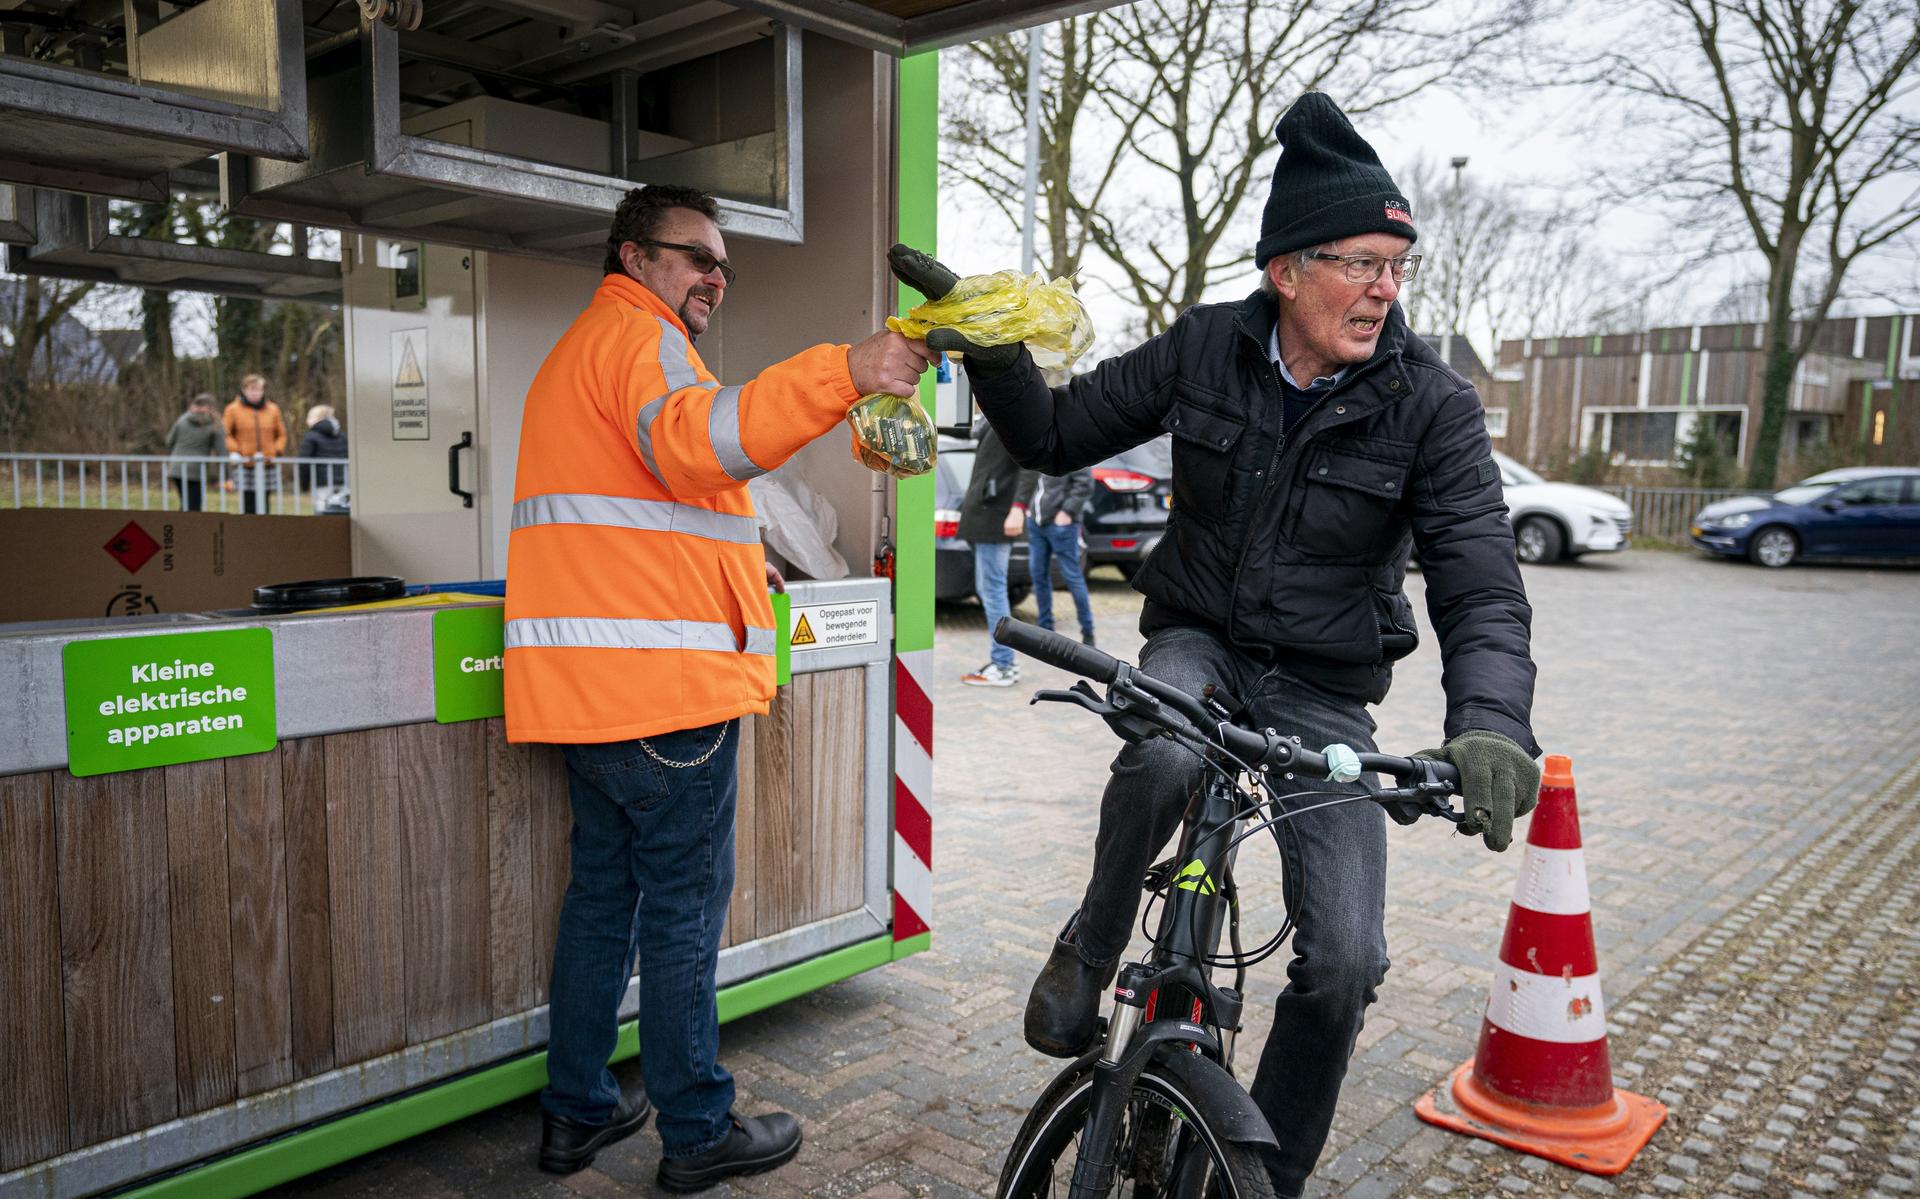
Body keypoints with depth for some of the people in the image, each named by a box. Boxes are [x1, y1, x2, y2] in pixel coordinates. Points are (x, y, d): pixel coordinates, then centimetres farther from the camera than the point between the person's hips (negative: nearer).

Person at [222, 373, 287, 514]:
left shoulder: (273, 409, 9)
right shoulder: (233, 409, 3)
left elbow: (281, 434, 17)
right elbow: (225, 433, 7)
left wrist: (277, 451, 2)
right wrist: (234, 451, -5)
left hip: (267, 464, 2)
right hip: (245, 465, -2)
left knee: (263, 501, 2)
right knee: (248, 501, -3)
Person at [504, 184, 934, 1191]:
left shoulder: (576, 352, 27)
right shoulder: (641, 337, -7)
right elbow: (692, 437, -31)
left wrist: (727, 566, 34)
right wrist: (842, 373, -43)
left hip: (588, 688, 10)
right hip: (664, 685, -10)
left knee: (603, 891, 16)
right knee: (683, 909, -1)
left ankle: (576, 1111, 26)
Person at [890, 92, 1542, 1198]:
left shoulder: (1431, 403, -13)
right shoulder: (1207, 348, -7)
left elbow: (1481, 584, -20)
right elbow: (1058, 434, 2)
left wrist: (1489, 724, -40)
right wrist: (993, 354, -17)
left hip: (1324, 690, 0)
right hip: (1198, 643, 0)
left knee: (1345, 962, -8)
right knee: (1163, 761, -38)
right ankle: (1090, 948, -6)